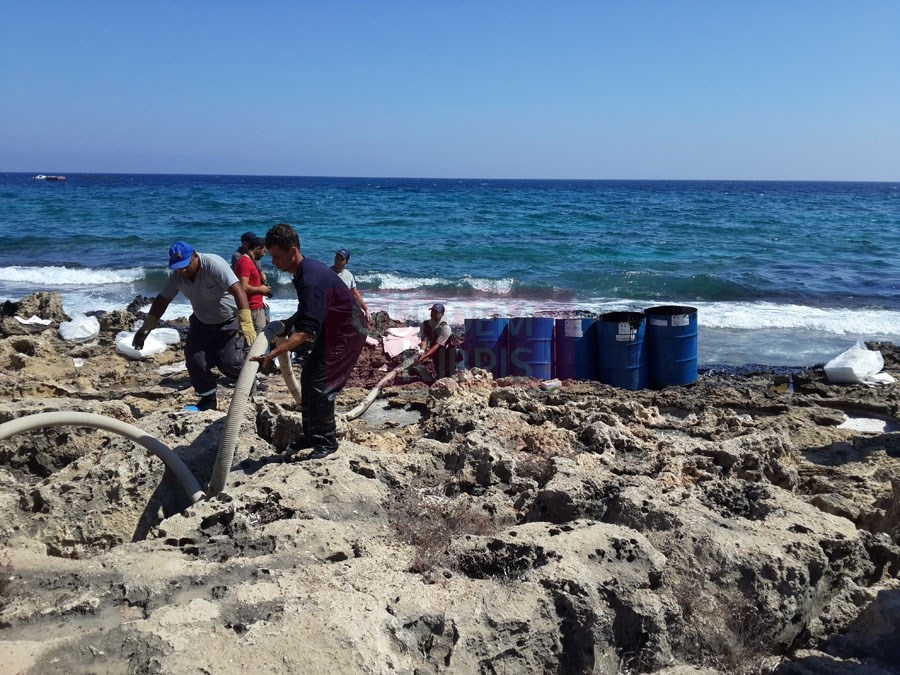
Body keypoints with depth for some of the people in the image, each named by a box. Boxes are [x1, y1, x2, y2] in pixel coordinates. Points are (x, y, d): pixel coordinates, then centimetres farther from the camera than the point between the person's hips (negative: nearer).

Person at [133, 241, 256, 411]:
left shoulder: (214, 265, -30)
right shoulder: (176, 275, -10)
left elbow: (238, 291, -39)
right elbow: (162, 300, 1)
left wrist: (247, 325, -49)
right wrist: (146, 327, -2)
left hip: (229, 322, -6)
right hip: (201, 323, 6)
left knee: (229, 363, -15)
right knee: (195, 362, -3)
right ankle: (208, 400, 17)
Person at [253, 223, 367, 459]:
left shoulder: (311, 280, -30)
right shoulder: (303, 271, 2)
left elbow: (305, 331, -37)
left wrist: (273, 354, -43)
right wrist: (288, 323, 8)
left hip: (347, 333, -10)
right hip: (332, 330, 10)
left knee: (320, 385, -12)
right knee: (308, 377, 11)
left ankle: (327, 442, 0)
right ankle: (311, 435, 21)